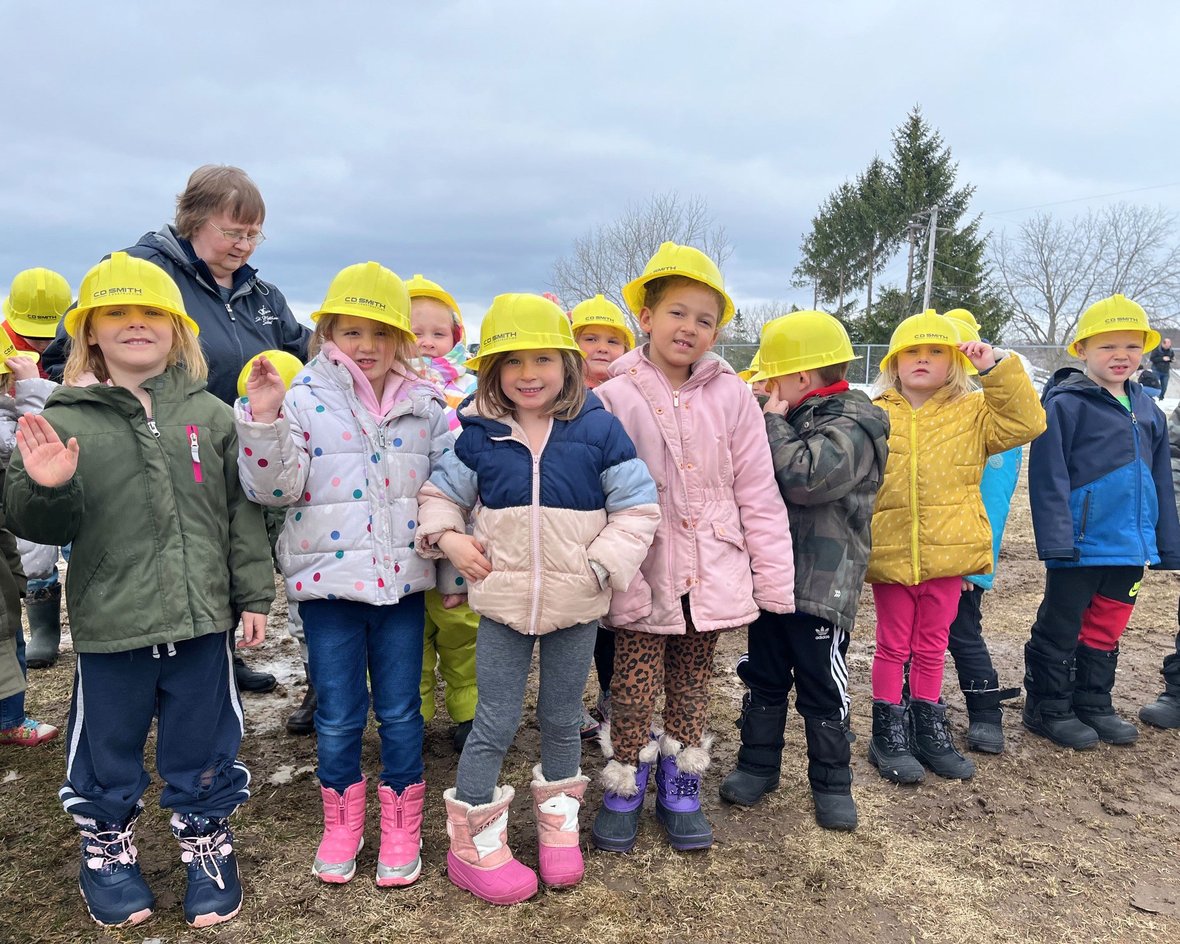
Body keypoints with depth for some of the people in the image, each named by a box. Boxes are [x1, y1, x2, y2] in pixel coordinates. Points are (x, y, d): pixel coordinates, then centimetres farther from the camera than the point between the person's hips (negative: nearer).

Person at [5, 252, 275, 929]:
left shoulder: (211, 415, 2)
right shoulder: (67, 422, -3)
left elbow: (242, 511, 5)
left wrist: (253, 594, 4)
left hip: (202, 618, 1)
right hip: (110, 624, 0)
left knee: (204, 745, 14)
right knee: (108, 746, 17)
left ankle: (208, 845, 36)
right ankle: (108, 849, 40)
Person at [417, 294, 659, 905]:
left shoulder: (598, 429, -7)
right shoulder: (479, 435, -3)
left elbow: (637, 506, -4)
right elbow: (441, 492, 10)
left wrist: (602, 564, -12)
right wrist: (445, 537, -7)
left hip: (575, 604, 0)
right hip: (502, 601, 0)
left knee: (562, 719, 16)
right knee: (496, 722, 8)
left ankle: (558, 820, 38)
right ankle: (474, 843, 24)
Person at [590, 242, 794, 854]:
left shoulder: (730, 396, -2)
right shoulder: (616, 397, -7)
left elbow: (757, 492, 1)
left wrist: (773, 577, 0)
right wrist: (618, 575, -14)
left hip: (711, 573, 2)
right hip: (644, 576, -2)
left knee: (691, 690, 17)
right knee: (635, 691, 5)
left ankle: (680, 791, 35)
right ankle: (623, 793, 28)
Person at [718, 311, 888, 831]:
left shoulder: (851, 428, -15)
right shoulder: (795, 420, 12)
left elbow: (803, 478, -31)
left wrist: (774, 422, -18)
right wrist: (770, 422, 3)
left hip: (820, 587, -8)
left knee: (821, 689, 6)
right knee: (763, 679, 16)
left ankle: (831, 782, 23)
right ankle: (758, 764, 31)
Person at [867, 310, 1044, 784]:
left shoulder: (973, 412, 6)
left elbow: (1026, 421, -6)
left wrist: (998, 369, -10)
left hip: (948, 551, 2)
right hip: (889, 553, -1)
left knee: (932, 646, 15)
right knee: (893, 646, 10)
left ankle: (929, 729, 30)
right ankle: (888, 734, 22)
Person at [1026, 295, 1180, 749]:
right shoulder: (1066, 403, -11)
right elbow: (1049, 477, -15)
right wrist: (1056, 539, -20)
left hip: (1131, 544, 7)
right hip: (1081, 544, -7)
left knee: (1106, 629, 17)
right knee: (1060, 629, 5)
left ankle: (1093, 706, 31)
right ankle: (1048, 708, 18)